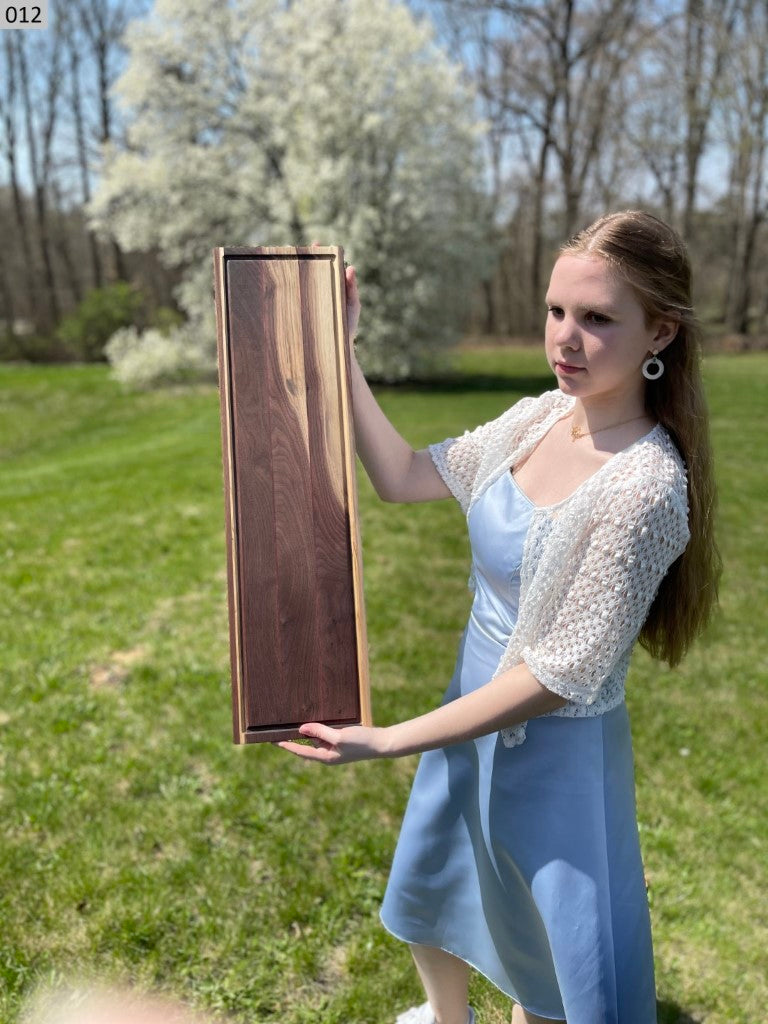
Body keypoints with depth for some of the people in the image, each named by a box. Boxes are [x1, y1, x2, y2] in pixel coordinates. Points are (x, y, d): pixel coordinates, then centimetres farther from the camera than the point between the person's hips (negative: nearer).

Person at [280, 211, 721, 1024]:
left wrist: (389, 742, -24)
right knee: (425, 902, 30)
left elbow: (561, 676, -26)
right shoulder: (539, 417, -7)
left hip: (556, 748, -7)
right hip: (474, 711, 8)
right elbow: (399, 478, 0)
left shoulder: (646, 485, -29)